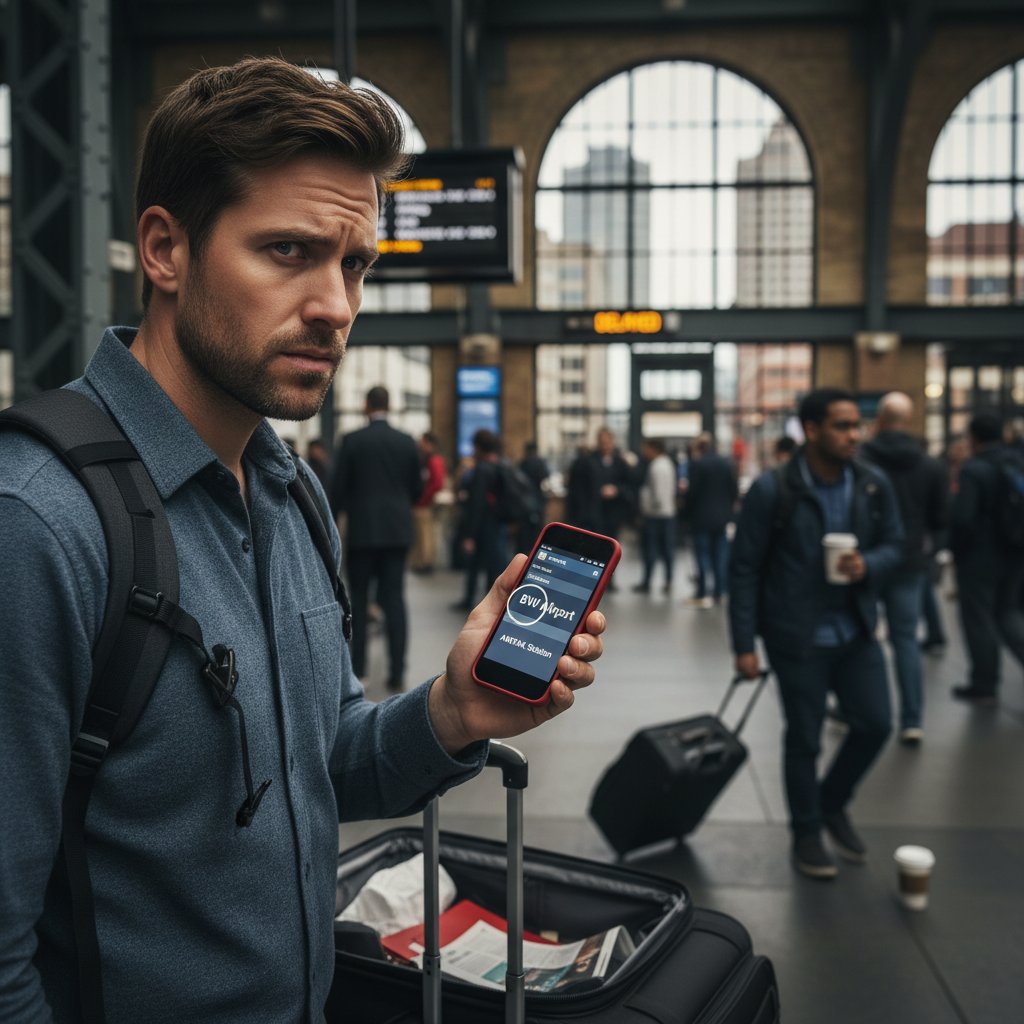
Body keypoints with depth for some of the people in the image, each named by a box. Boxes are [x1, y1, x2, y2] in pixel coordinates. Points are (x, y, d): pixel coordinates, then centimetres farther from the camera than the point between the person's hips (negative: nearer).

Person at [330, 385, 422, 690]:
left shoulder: (352, 440, -5)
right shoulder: (407, 442, 3)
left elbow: (338, 486, -4)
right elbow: (416, 488, 8)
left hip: (361, 530, -2)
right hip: (397, 530, 2)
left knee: (359, 599, 10)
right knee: (394, 599, 2)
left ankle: (358, 668, 14)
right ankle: (397, 671, -2)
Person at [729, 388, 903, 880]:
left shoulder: (873, 485, -2)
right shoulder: (772, 490, -14)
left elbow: (894, 544, 9)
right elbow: (745, 568, -10)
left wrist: (868, 564, -16)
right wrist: (744, 645, -12)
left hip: (856, 631, 4)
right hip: (797, 636, -4)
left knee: (875, 724, 7)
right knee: (804, 738, 7)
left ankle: (833, 803, 35)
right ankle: (807, 834, 29)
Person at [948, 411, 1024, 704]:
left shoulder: (973, 469, -16)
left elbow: (961, 517, -21)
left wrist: (956, 550, -6)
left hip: (979, 558, -6)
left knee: (979, 620, 5)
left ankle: (983, 685, 14)